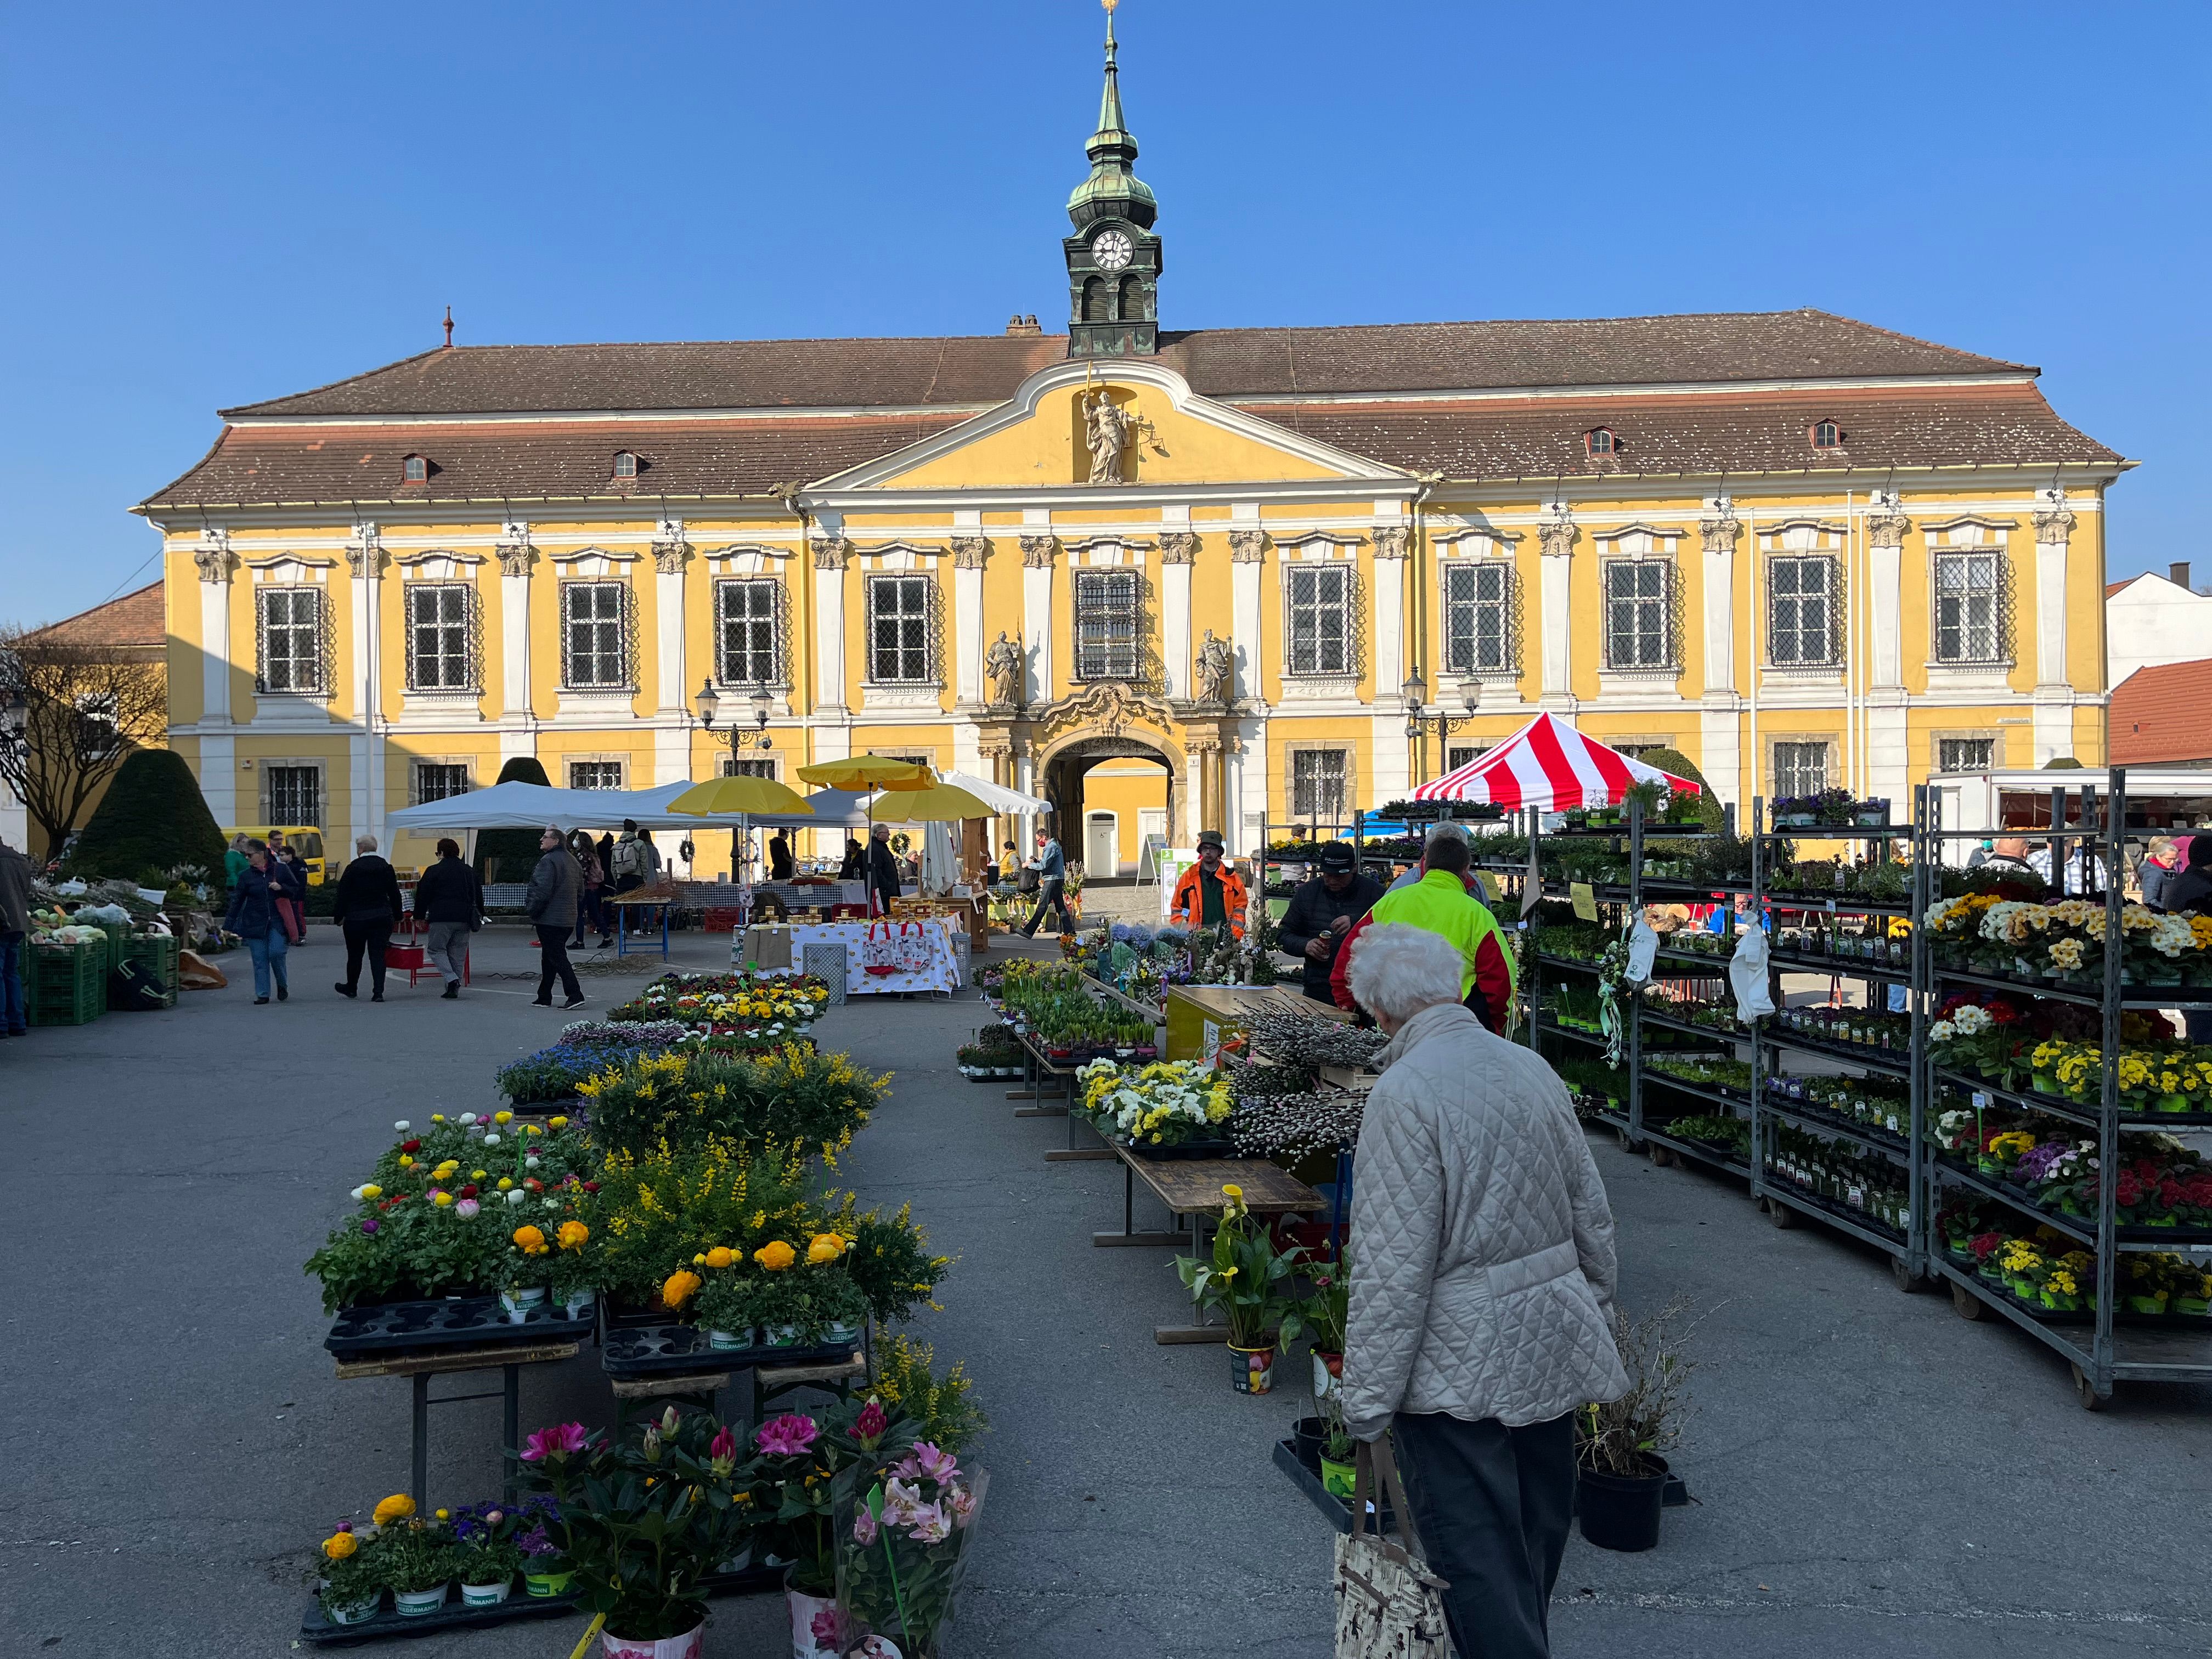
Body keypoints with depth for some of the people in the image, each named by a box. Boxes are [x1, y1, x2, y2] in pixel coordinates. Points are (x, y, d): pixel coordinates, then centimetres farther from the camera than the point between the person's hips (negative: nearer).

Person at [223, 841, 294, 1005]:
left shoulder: (279, 870, 1)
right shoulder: (247, 876, 4)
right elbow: (236, 902, 5)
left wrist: (281, 888, -13)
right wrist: (227, 927, 3)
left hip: (277, 922, -2)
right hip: (255, 923, 2)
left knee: (276, 952, -15)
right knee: (259, 959, 0)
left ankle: (282, 985, 9)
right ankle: (262, 994, 8)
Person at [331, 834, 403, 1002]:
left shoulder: (353, 868, -7)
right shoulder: (386, 867, 2)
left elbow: (343, 894, -5)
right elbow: (394, 894, 6)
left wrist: (340, 917, 4)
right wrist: (397, 916, 15)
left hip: (357, 918, -2)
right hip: (382, 917, 2)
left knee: (355, 955, 14)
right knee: (378, 954, 3)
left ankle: (351, 987, 32)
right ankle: (378, 992, -5)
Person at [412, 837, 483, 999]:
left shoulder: (434, 871, 0)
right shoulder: (470, 872, 15)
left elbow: (423, 895, 0)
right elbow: (479, 896, 19)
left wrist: (419, 916, 8)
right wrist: (480, 917, 26)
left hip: (441, 918, -5)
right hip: (464, 918, 5)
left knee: (437, 949, 4)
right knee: (458, 954, 8)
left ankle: (452, 979, -17)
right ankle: (453, 989, 8)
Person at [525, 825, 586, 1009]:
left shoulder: (548, 861, -16)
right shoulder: (572, 860, 14)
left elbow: (542, 891, -21)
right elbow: (580, 889, 20)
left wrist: (531, 911, -10)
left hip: (549, 918, -9)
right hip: (568, 918, 9)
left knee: (556, 957, -7)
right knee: (549, 957, 18)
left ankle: (575, 995, -14)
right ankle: (544, 997, 24)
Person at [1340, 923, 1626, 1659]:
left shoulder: (1404, 1093, -19)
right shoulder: (1532, 1066, 3)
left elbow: (1394, 1266, -20)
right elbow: (1592, 1218, 11)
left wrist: (1368, 1402, -13)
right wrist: (1596, 1316, 24)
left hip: (1459, 1372, -7)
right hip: (1552, 1349, 8)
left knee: (1480, 1570, 3)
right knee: (1536, 1548, 22)